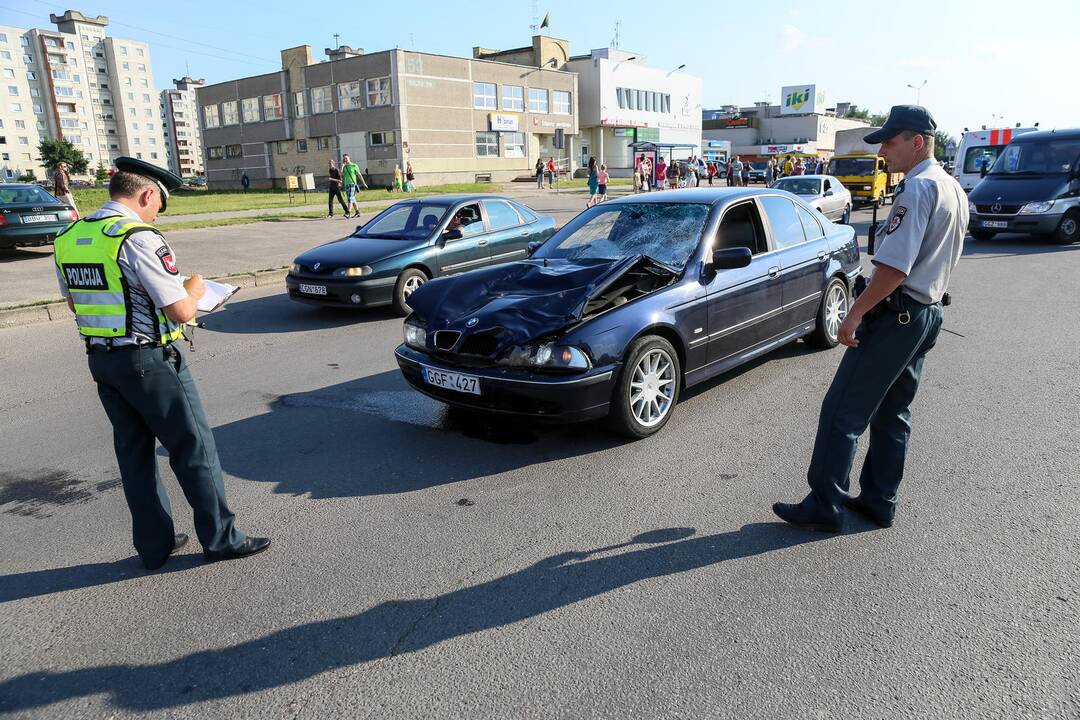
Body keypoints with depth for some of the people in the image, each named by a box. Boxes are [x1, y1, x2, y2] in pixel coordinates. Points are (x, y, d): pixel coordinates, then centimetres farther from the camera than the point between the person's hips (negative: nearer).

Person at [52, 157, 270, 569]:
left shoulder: (67, 239, 7)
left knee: (134, 451, 16)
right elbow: (181, 311, -20)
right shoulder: (139, 238, -18)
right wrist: (194, 289, 0)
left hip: (100, 359, 8)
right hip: (150, 360, -8)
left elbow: (76, 304, 17)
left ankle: (154, 544, 26)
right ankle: (220, 539, 14)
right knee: (193, 447, 4)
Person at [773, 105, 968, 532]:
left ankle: (824, 505, 0)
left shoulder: (917, 189, -16)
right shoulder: (955, 190, 15)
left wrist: (856, 313, -20)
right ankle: (879, 501, 23)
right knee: (893, 413, 15)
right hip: (929, 313, 10)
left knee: (843, 412, -5)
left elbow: (894, 266, -24)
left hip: (896, 313, -10)